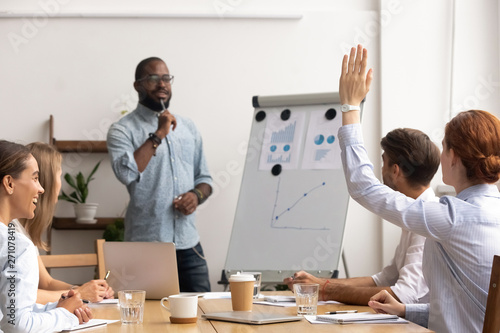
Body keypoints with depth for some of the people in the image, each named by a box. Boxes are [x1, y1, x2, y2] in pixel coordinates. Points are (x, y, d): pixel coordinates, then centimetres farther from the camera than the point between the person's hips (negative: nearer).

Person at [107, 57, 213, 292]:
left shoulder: (187, 127, 15)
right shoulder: (123, 130, -1)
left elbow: (204, 178, 21)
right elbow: (126, 173, -20)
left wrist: (196, 195, -1)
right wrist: (158, 135, -14)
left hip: (188, 246, 5)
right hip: (145, 245, -5)